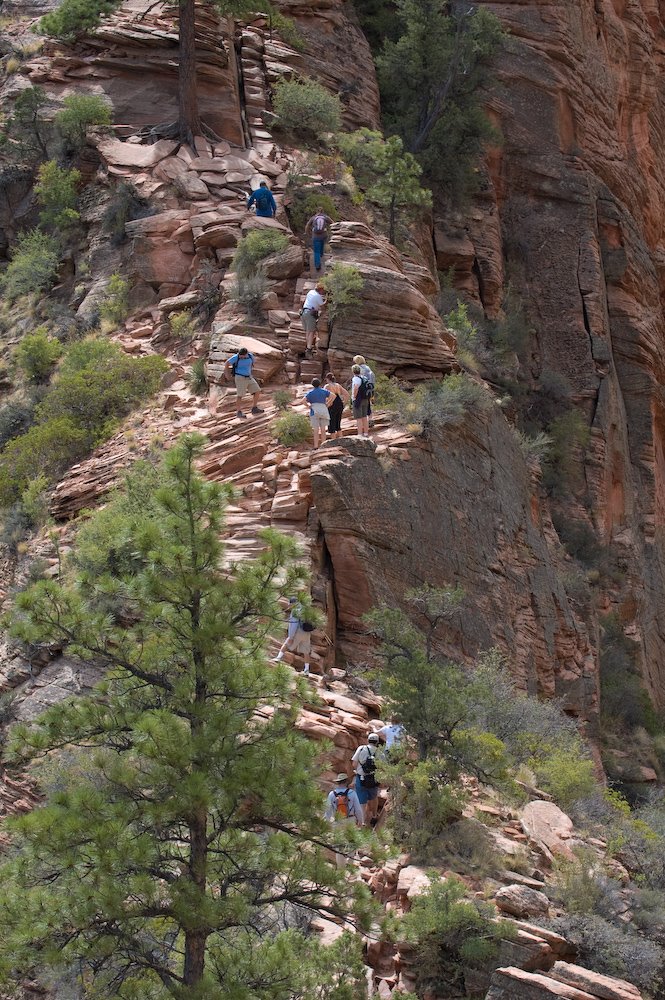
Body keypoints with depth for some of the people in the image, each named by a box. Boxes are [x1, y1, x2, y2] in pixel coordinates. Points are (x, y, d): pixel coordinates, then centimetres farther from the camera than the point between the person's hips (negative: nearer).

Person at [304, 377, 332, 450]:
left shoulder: (310, 392, 2)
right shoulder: (324, 391, 6)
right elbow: (332, 396, -6)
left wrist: (308, 406, 0)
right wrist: (328, 404, 0)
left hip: (314, 412, -1)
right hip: (323, 410, 1)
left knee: (316, 430, -1)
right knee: (323, 429, 8)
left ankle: (316, 446, -4)